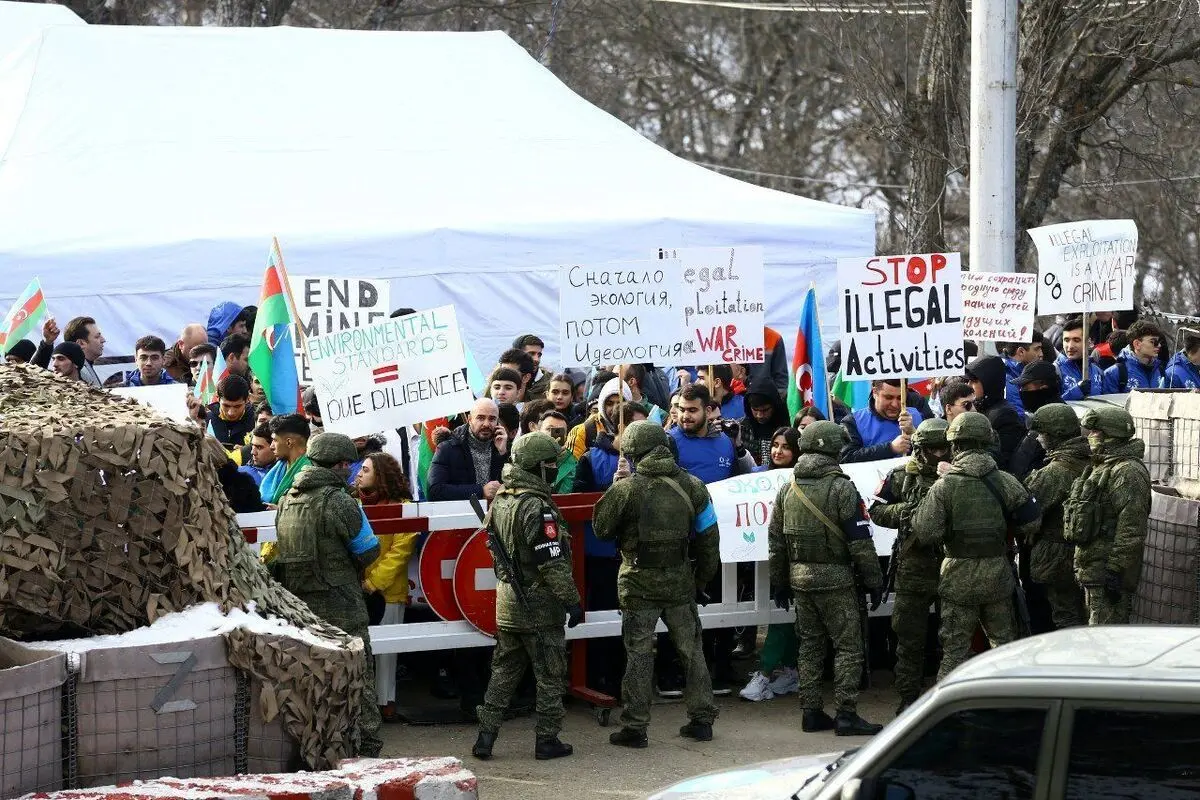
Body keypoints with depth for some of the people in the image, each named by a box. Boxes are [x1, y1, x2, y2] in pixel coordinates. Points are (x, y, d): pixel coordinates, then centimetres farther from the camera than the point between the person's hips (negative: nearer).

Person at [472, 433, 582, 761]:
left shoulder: (501, 500, 6)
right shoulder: (537, 509, -21)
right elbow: (552, 563, -22)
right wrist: (573, 601, -16)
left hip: (507, 604, 8)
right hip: (540, 606, -8)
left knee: (504, 671, 15)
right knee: (550, 675, 4)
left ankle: (486, 735, 14)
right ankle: (547, 740, 9)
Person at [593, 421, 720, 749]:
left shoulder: (626, 489, -13)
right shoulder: (691, 487, -1)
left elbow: (601, 528, 0)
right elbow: (708, 540, 4)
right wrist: (701, 580, 15)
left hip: (639, 584, -3)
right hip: (680, 584, 3)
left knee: (639, 655, 4)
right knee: (691, 650, 15)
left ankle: (635, 727, 6)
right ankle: (701, 719, 20)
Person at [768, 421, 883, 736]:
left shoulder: (787, 490, 8)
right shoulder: (841, 489, -12)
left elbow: (775, 541, 13)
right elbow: (861, 542, -12)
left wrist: (779, 583, 21)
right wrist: (874, 582, -5)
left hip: (799, 577, 6)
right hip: (836, 579, -6)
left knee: (810, 645, 13)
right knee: (848, 645, -1)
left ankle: (811, 712, 14)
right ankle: (846, 714, -5)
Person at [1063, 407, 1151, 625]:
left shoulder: (1128, 473, -17)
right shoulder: (1100, 468, 18)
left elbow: (1131, 531, -23)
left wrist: (1115, 571, -25)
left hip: (1107, 572, -11)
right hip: (1093, 571, 11)